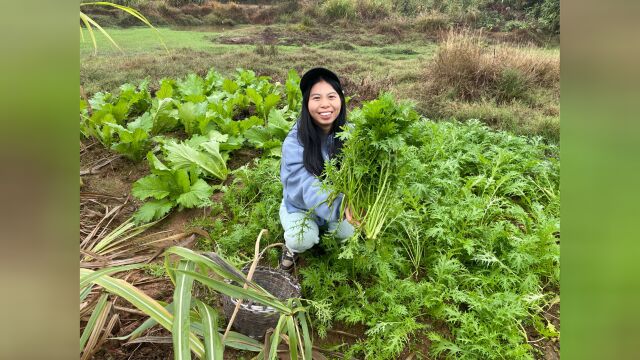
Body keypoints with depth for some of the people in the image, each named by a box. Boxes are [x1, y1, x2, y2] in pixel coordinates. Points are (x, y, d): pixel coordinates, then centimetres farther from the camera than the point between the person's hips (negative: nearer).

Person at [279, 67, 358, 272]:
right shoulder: (295, 142, -27)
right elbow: (307, 188, -38)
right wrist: (341, 207, -57)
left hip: (336, 200, 3)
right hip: (300, 205, -3)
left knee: (348, 232, -22)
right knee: (303, 239, -29)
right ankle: (292, 247, 8)